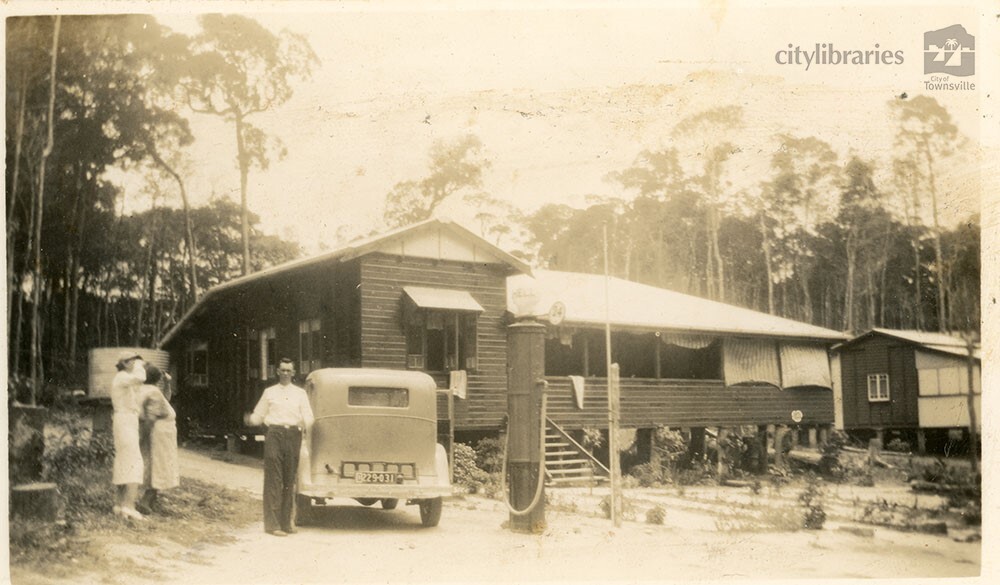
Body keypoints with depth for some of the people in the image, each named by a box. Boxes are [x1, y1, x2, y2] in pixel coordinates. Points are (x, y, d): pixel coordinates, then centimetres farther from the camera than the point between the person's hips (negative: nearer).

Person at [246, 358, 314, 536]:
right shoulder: (269, 392, 14)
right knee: (273, 479, -8)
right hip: (274, 433, -2)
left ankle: (286, 522, 12)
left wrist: (307, 427, -14)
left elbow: (308, 416, 7)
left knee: (289, 480, 5)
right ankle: (272, 524, -8)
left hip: (293, 435, 2)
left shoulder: (300, 393, 16)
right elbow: (259, 415, 13)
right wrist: (250, 420, -8)